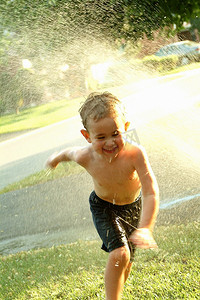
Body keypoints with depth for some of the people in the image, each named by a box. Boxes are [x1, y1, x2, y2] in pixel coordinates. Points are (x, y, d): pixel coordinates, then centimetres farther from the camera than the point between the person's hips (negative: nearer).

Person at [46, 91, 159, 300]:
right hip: (103, 207, -1)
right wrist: (57, 157, 18)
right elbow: (71, 152, -5)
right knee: (119, 254, -24)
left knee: (126, 262, 16)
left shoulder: (135, 154, -38)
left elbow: (151, 193, -39)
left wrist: (145, 228, -51)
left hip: (133, 206, 1)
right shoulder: (86, 157, -31)